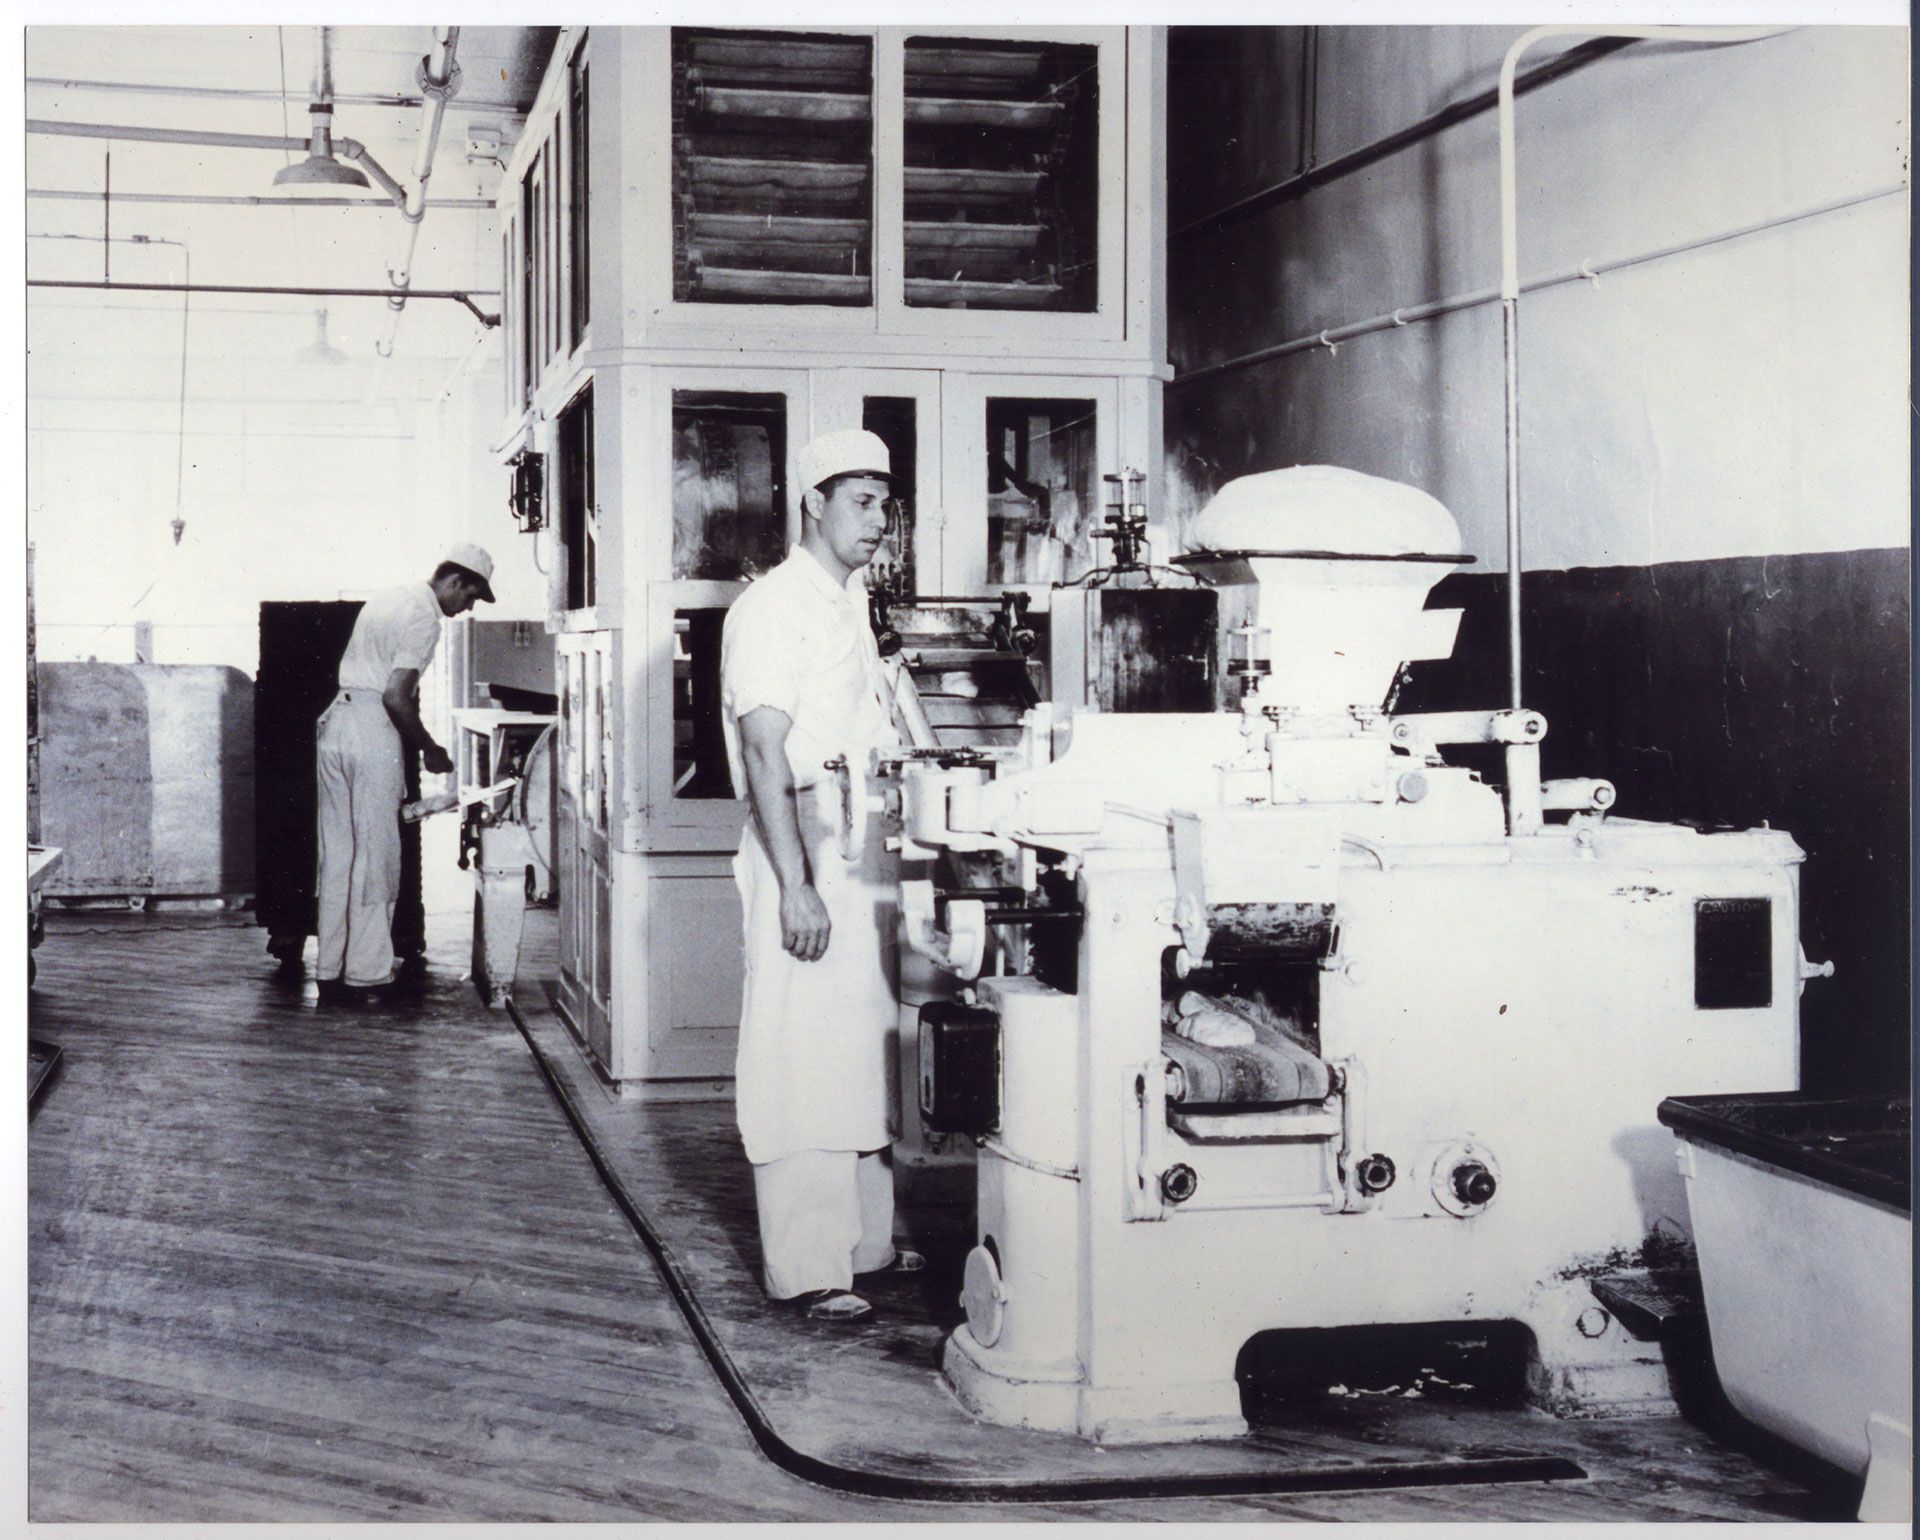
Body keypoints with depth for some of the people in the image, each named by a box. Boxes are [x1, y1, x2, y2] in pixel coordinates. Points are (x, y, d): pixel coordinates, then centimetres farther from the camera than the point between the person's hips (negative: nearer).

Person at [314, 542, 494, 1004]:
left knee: (337, 856, 10)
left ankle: (331, 971, 14)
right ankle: (367, 972, 1)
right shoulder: (424, 618, -10)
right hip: (373, 734, -9)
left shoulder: (389, 599, 18)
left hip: (336, 722, 9)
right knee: (376, 856, -2)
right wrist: (429, 749, -5)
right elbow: (396, 697, -18)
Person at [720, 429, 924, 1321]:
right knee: (803, 1063, -6)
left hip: (866, 858, 9)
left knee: (866, 1052, 13)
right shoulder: (774, 607, -10)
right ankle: (807, 1270, -1)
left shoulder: (851, 603, 18)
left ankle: (866, 1241, 23)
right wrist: (795, 886, -23)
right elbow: (765, 754, -17)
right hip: (805, 854, -9)